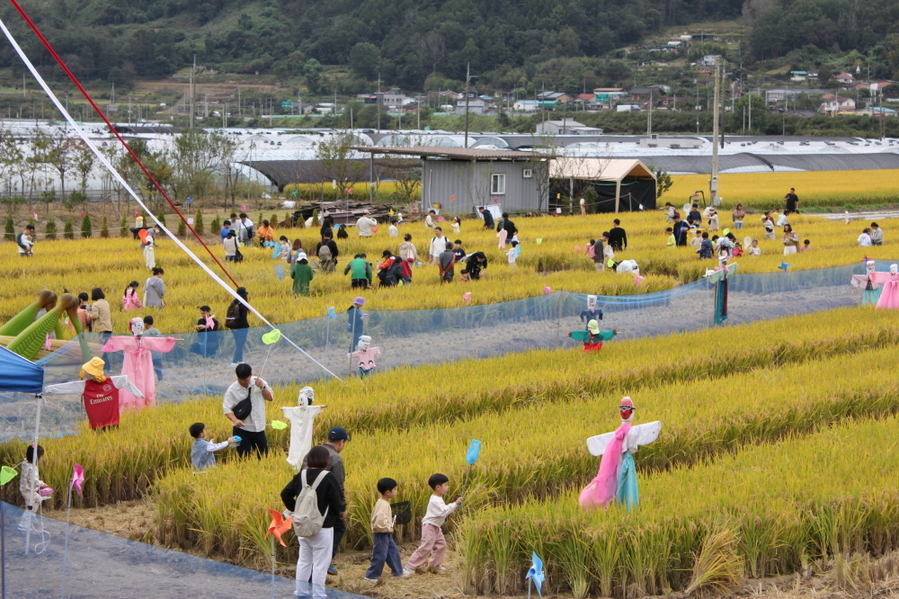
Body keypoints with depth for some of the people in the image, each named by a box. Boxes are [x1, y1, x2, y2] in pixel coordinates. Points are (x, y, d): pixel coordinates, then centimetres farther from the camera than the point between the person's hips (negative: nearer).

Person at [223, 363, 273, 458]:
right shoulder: (232, 390, -9)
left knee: (264, 455, 10)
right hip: (242, 429, -3)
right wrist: (235, 420, -32)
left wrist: (262, 387, -13)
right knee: (243, 457, -4)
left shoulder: (258, 382, -1)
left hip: (259, 428, 3)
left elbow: (270, 397, 5)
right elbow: (227, 409, -13)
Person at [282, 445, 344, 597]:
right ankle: (318, 594, 8)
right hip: (323, 527, -6)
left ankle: (301, 590, 25)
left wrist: (295, 509, 13)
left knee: (304, 560, 17)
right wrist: (341, 509, 6)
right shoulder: (328, 477, -16)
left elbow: (285, 494, 2)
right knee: (320, 562, 3)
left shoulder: (301, 475, 0)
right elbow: (337, 502, -16)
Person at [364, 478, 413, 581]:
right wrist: (388, 529, -18)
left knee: (393, 552, 18)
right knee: (379, 556, -2)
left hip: (386, 535, 11)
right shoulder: (383, 505, -26)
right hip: (381, 535, -11)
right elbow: (379, 523, -32)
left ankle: (398, 572, 30)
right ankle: (371, 576, 7)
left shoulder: (383, 503, 7)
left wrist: (390, 521, 9)